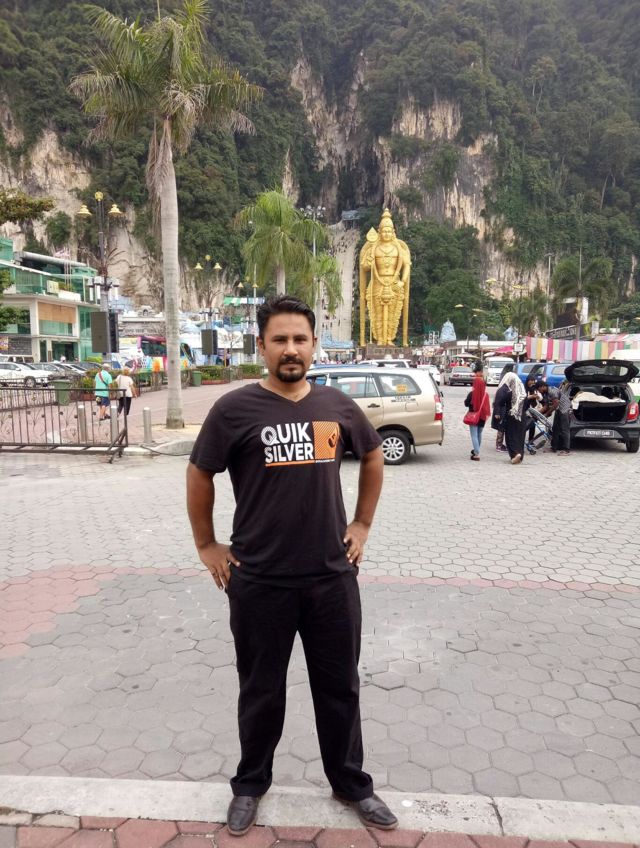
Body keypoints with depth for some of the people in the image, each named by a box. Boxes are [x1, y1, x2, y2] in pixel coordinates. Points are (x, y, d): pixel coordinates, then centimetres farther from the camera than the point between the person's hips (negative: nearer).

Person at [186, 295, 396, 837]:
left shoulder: (338, 405, 1)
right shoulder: (235, 409, -9)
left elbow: (373, 457, 17)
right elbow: (199, 476, 2)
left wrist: (363, 524, 12)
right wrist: (206, 545, 2)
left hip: (333, 577, 3)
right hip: (259, 582, -2)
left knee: (340, 686, 18)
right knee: (262, 691, 17)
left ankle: (352, 783, 40)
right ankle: (250, 784, 41)